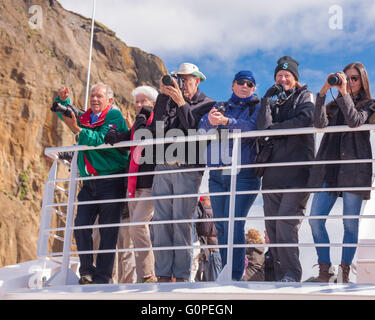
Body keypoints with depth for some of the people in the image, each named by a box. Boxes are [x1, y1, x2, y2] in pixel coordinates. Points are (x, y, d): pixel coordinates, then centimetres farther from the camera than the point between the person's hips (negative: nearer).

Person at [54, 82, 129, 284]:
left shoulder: (115, 116, -4)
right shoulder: (85, 117, 15)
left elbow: (100, 140, -18)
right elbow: (65, 113, 29)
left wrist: (77, 129, -27)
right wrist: (63, 100, 7)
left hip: (111, 182, -6)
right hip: (89, 183, 6)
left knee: (108, 231, -3)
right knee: (81, 225, -4)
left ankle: (102, 277, 2)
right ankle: (86, 272, 4)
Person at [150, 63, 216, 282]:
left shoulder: (207, 104, 8)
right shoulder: (169, 100, 18)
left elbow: (196, 129, -10)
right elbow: (157, 128, 2)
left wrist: (181, 103, -11)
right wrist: (164, 96, -2)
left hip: (188, 169, -4)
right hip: (163, 167, 4)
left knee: (181, 222, -7)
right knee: (161, 221, 1)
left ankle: (181, 275, 1)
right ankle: (163, 274, 6)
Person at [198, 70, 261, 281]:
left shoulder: (257, 107, 8)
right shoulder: (221, 106, 19)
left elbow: (251, 127, -13)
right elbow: (202, 128, 3)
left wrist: (225, 121, -26)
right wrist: (211, 120, -20)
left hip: (243, 175, -5)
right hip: (217, 175, 5)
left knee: (234, 225, -14)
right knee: (221, 227, 6)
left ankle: (235, 276, -9)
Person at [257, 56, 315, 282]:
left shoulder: (305, 96, 11)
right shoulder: (274, 102, 23)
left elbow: (305, 120, -10)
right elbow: (263, 127, 5)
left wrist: (274, 127, -2)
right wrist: (267, 100, -3)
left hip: (297, 171, -5)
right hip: (273, 173, 5)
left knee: (285, 223, -16)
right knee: (272, 225, 1)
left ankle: (292, 274, -9)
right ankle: (280, 274, 8)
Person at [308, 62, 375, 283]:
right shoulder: (333, 106, 21)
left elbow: (355, 121, -10)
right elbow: (320, 123, -1)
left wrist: (344, 93, -10)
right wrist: (323, 93, -6)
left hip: (354, 168, -3)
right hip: (329, 168, 3)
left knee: (350, 223, -3)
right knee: (315, 219, -5)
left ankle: (345, 272, 5)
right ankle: (325, 270, 3)